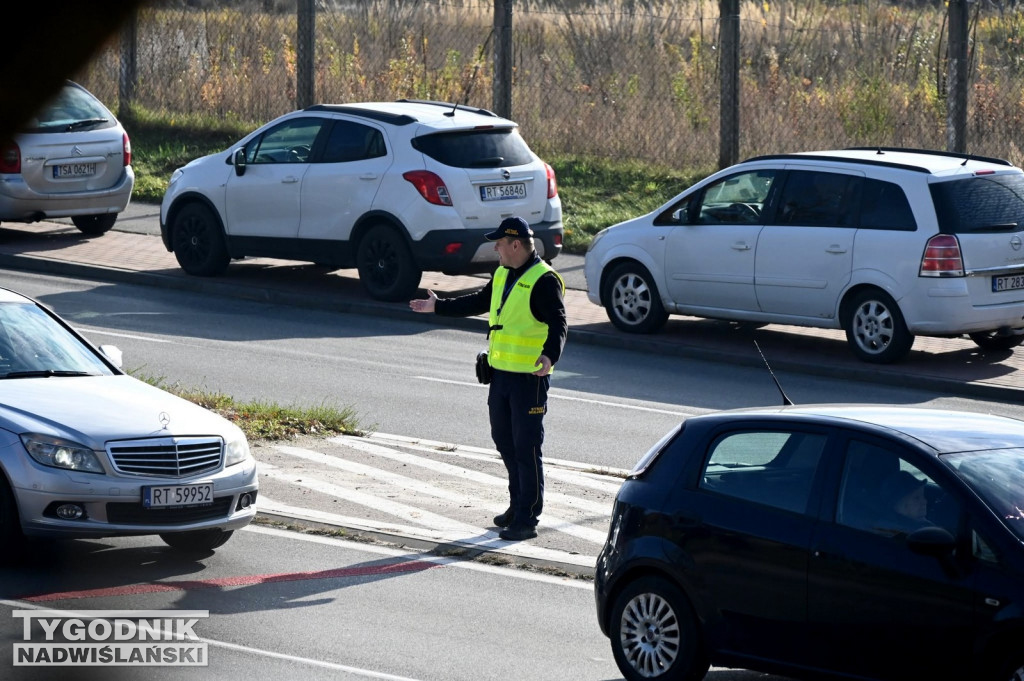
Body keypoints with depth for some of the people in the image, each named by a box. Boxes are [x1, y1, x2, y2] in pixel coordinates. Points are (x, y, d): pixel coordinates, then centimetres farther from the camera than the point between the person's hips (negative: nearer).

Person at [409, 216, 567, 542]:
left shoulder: (544, 280, -16)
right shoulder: (503, 275, 13)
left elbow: (558, 324, -23)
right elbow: (479, 302, 29)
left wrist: (550, 356, -40)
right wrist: (438, 306, 34)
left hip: (530, 378, -9)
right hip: (501, 372, 9)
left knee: (526, 447, -6)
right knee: (505, 441, 16)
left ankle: (527, 520, -2)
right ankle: (519, 505, 29)